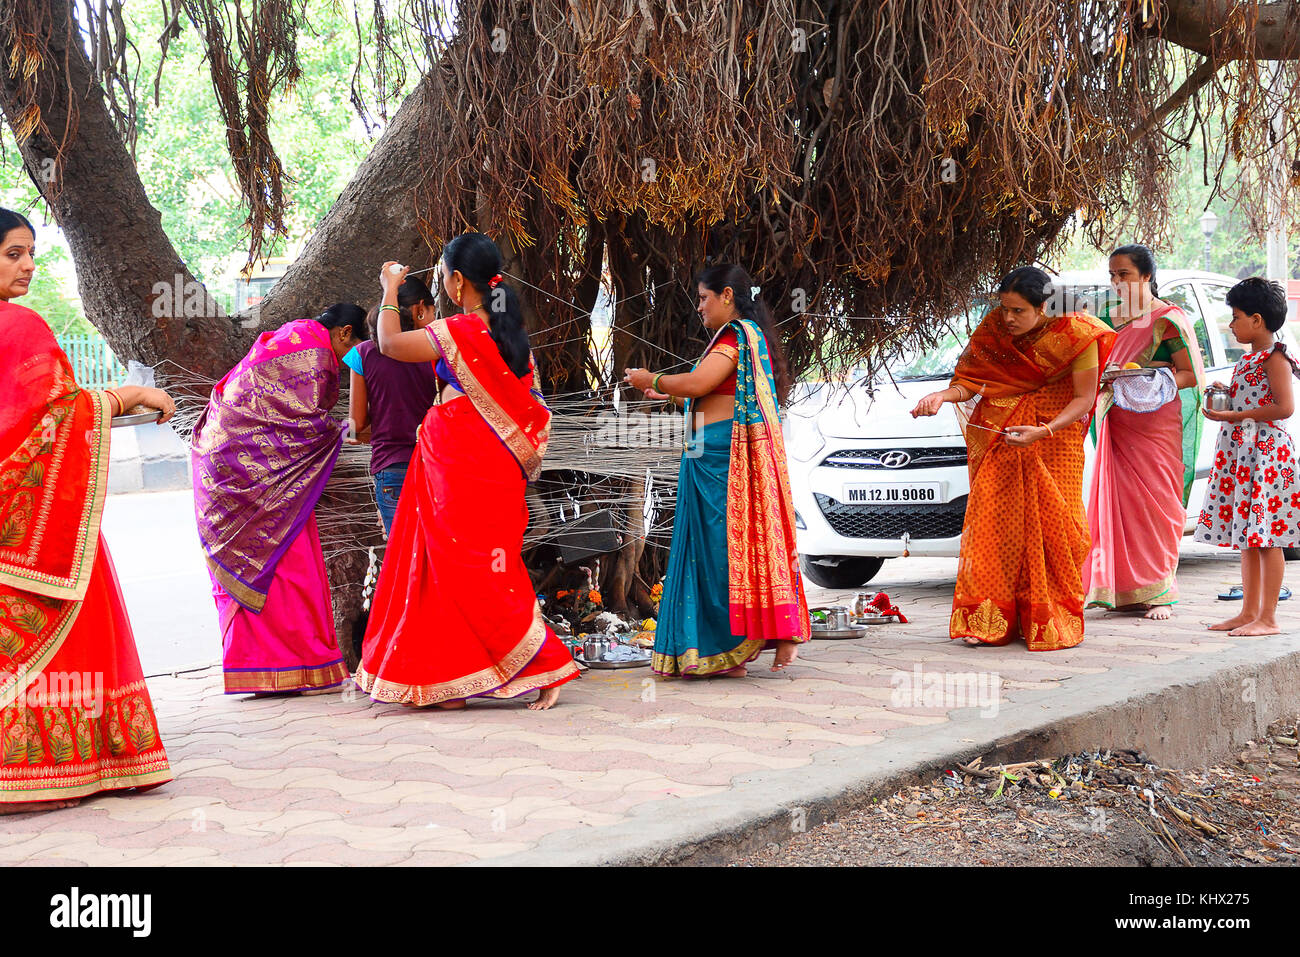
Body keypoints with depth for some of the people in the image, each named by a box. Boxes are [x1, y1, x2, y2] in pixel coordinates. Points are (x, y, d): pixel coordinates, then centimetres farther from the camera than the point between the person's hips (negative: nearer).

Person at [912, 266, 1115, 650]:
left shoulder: (1075, 333, -10)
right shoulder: (994, 328, -1)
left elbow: (1083, 398, -11)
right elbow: (971, 380, 1)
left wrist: (1042, 432, -25)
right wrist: (943, 396, -21)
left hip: (1054, 436, -2)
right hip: (997, 438, 2)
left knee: (1051, 525, -6)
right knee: (993, 524, -5)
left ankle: (1052, 624, 5)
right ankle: (988, 622, 0)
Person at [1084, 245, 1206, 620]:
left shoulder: (1169, 320, -3)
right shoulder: (1109, 320, 14)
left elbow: (1193, 375, -7)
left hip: (1157, 425, -5)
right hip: (1116, 426, 5)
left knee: (1155, 504, -7)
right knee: (1117, 503, 0)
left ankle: (1159, 592, -1)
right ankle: (1126, 592, 6)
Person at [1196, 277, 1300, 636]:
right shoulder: (1248, 358, 17)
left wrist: (1232, 415, -19)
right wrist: (1225, 395, 9)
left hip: (1266, 449, -10)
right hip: (1240, 450, 10)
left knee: (1266, 537, -7)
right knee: (1247, 538, 11)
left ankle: (1268, 618, -4)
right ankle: (1249, 612, 17)